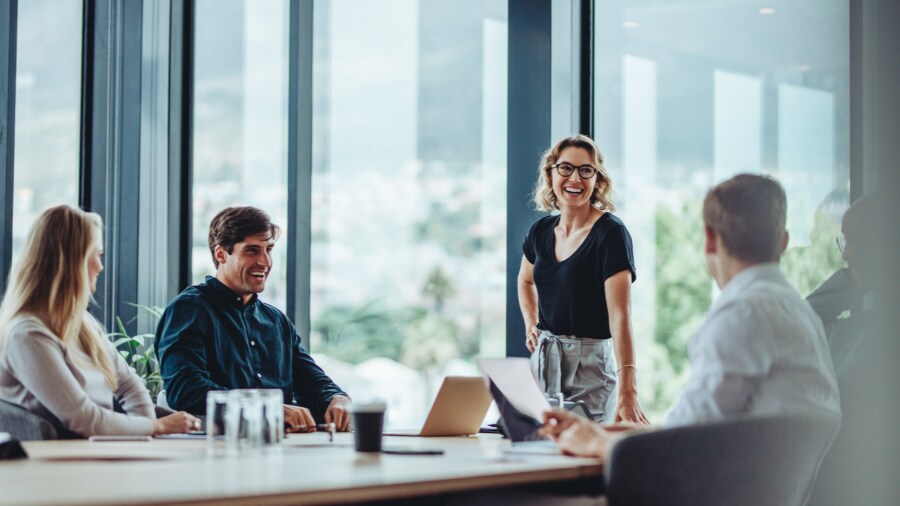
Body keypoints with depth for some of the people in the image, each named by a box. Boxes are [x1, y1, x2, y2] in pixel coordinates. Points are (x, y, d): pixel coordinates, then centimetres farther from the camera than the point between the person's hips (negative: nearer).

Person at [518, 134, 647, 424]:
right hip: (542, 361, 6)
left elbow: (620, 315, -24)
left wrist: (627, 392, -34)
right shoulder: (541, 231, 6)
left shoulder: (610, 233, -14)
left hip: (589, 364, -6)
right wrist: (531, 326, 11)